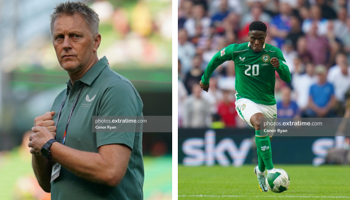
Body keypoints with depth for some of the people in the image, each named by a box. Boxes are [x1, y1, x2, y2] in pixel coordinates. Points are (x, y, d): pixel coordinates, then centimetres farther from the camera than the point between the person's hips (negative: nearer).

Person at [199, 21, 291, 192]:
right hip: (245, 101, -3)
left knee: (265, 139, 15)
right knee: (259, 122, -34)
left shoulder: (274, 52, -8)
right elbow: (217, 58, 10)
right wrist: (205, 78, 19)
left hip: (268, 103, 3)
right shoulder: (236, 50, -10)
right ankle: (270, 169, -35)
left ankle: (260, 171, 47)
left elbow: (287, 78, -13)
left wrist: (279, 65, -34)